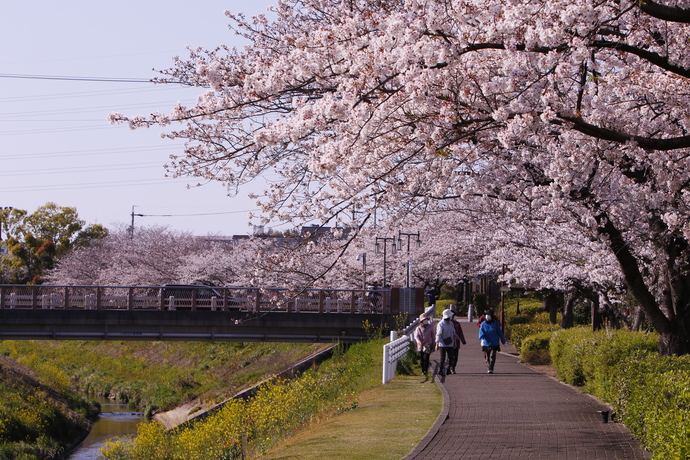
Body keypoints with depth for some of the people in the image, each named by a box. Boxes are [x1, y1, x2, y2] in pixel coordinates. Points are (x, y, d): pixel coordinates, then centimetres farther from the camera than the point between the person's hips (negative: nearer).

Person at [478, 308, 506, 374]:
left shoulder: (495, 323, -1)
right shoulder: (483, 324, 1)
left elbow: (500, 332, 8)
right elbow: (481, 332, -11)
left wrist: (503, 341, 16)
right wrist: (482, 339, -31)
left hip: (494, 343, -2)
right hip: (486, 343, 2)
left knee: (492, 356, -14)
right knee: (488, 358, 11)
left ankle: (491, 369, -16)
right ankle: (490, 367, 32)